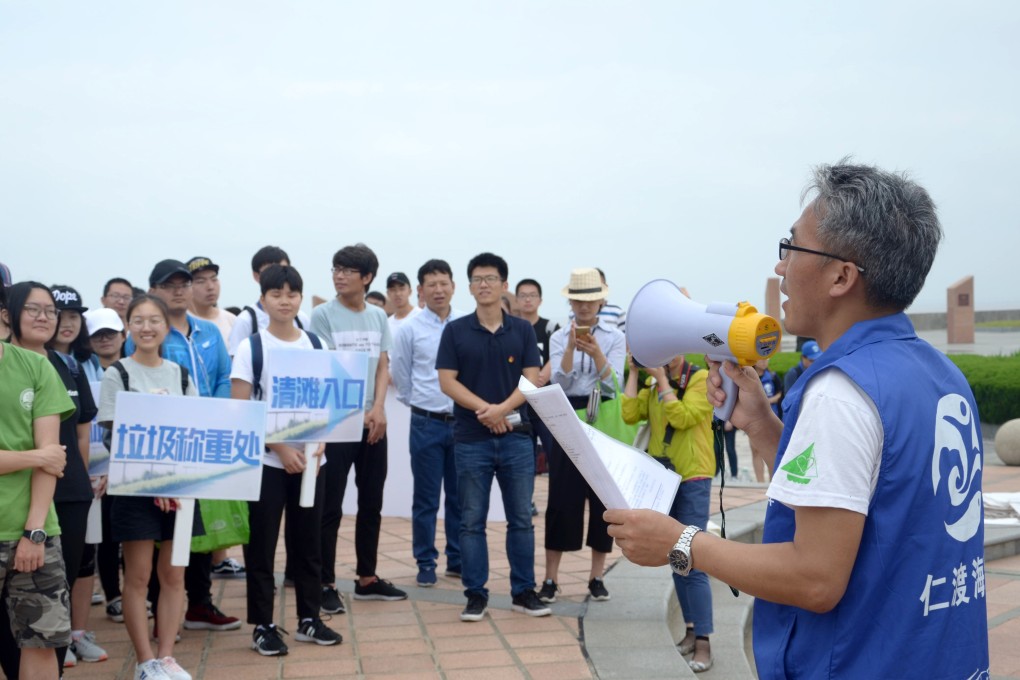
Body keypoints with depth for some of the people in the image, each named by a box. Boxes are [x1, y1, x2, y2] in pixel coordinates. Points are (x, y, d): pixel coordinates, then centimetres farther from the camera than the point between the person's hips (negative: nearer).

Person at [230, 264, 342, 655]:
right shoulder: (250, 347, -5)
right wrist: (280, 448, -14)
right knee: (262, 545, 3)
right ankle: (263, 626, 13)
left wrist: (319, 444, -6)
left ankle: (309, 619, 22)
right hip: (266, 461, -3)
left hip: (310, 459, 4)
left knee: (308, 542, 11)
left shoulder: (315, 345, 6)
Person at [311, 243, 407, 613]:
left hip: (373, 423, 5)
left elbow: (382, 367, 9)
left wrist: (378, 409, -7)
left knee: (372, 503, 12)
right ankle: (326, 584, 9)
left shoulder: (378, 316, 10)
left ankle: (367, 579, 24)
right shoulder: (323, 314, -5)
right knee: (330, 507, -1)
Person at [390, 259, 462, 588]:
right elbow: (400, 378, 5)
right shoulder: (409, 329, -3)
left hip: (464, 422, 2)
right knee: (426, 499, 6)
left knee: (459, 497, 12)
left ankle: (457, 560, 25)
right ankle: (425, 563, 19)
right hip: (427, 424, -2)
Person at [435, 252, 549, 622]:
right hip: (470, 438, -1)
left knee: (521, 518, 6)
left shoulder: (522, 330, 5)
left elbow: (532, 379, -1)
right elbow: (447, 382, -4)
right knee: (472, 520, 4)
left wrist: (502, 408, -16)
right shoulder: (455, 331, 2)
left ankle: (524, 591, 17)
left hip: (516, 436, 1)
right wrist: (485, 410, -15)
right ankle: (475, 594, 13)